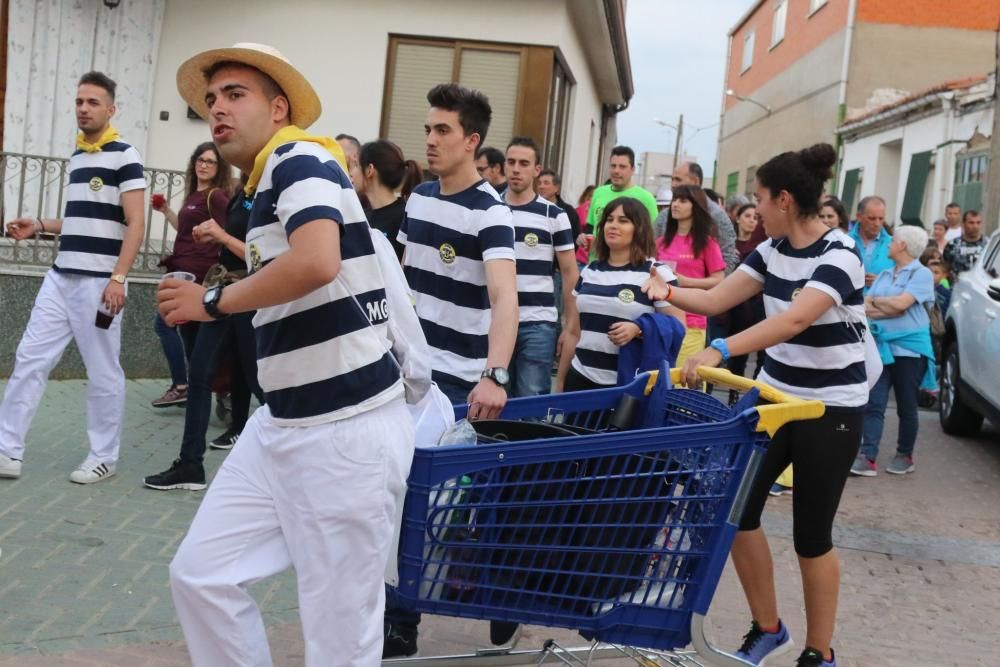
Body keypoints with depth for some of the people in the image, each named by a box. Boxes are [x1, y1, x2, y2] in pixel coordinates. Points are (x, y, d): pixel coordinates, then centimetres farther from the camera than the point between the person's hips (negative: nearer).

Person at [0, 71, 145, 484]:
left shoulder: (124, 156, -6)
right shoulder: (76, 157, 17)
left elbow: (135, 225, -12)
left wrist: (118, 278, -18)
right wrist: (38, 227, 13)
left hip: (99, 281, -7)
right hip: (60, 278, 8)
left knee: (102, 372, 1)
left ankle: (104, 457, 14)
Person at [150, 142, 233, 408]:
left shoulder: (216, 196, -10)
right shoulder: (194, 195, 17)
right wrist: (165, 210, 20)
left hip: (196, 272, -9)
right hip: (186, 270, 9)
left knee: (164, 323, -8)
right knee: (189, 329, 10)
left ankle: (180, 387, -5)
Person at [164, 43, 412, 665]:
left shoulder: (299, 158, -11)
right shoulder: (269, 185, 17)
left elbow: (317, 263, -30)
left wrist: (213, 302, -16)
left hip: (348, 429, -10)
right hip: (284, 422, 10)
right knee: (201, 573, 12)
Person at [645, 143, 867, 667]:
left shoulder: (839, 256, -20)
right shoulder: (772, 250, 3)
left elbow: (794, 319, -37)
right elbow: (716, 299, 8)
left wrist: (720, 351, -46)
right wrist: (665, 292, -3)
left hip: (831, 408, -7)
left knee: (811, 534, 1)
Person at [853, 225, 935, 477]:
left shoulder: (922, 273, -4)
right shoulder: (884, 275, 15)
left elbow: (901, 304, -16)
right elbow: (865, 308, 8)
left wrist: (876, 301, -1)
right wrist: (889, 307, -9)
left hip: (909, 348, -5)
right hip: (881, 347, 5)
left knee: (906, 406, 7)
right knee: (874, 404, -4)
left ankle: (904, 456, 21)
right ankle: (867, 457, -8)